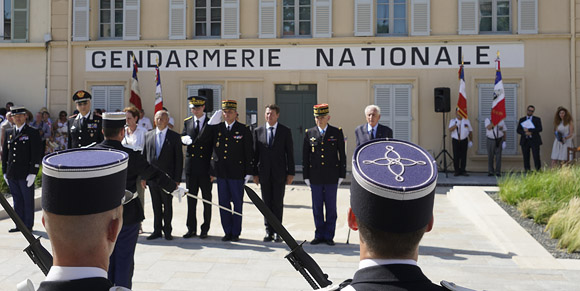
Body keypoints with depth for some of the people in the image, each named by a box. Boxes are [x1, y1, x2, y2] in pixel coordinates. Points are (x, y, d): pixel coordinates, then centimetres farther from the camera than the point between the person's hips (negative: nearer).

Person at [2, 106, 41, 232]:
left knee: (28, 201, 3)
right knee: (17, 200, 11)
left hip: (26, 174, -5)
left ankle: (28, 225, 11)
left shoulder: (33, 133, -3)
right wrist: (5, 172, 12)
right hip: (12, 175, 5)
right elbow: (5, 153, 17)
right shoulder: (8, 133, 13)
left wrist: (33, 173, -13)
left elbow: (36, 154, -8)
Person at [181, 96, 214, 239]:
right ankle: (191, 228, 17)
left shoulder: (211, 124, -2)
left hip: (205, 168, -3)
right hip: (191, 167, 3)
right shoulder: (187, 122, 10)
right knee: (191, 199, 8)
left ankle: (205, 229, 15)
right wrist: (184, 139, -12)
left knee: (207, 199, 5)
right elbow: (182, 138, 15)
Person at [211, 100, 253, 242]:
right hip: (221, 173, 3)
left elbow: (248, 152, -2)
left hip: (237, 173, -3)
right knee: (223, 203, 7)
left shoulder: (244, 130, -1)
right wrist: (212, 171, 5)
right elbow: (212, 149, 12)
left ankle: (236, 233, 14)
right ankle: (227, 232, 18)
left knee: (237, 203, 4)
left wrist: (248, 172, -6)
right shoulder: (216, 129, 8)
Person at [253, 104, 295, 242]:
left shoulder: (285, 131, 3)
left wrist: (291, 173, -3)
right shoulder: (258, 131, 8)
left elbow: (290, 153, 2)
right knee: (266, 203, 6)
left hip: (280, 173, -2)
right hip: (264, 173, 2)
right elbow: (255, 153, 7)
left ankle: (277, 231, 10)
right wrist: (255, 173, 2)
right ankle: (269, 231, 14)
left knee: (278, 203, 1)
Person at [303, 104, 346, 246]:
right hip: (315, 178, 2)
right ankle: (319, 235, 18)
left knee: (331, 207, 4)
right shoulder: (309, 134, 5)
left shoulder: (337, 133, 1)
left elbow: (342, 155, 2)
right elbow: (305, 156, 7)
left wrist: (341, 175, -2)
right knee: (317, 207, 7)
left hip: (332, 177, -1)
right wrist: (306, 176, 3)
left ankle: (329, 236, 13)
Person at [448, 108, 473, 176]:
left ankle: (463, 170, 9)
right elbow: (450, 129, -13)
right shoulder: (452, 121, 5)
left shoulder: (466, 121, 8)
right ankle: (457, 171, 6)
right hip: (455, 140, -1)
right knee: (456, 156, -2)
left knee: (463, 156, 1)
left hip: (464, 140, 1)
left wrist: (470, 140, 10)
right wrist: (456, 124, -25)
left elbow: (470, 131, 12)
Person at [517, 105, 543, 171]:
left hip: (534, 141, -1)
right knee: (526, 157, 0)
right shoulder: (522, 120, 13)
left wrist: (529, 130, -14)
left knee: (536, 156, -8)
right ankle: (527, 170, 4)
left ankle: (538, 170, -2)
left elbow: (540, 129, -6)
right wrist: (525, 133, -13)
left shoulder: (537, 119, 8)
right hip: (525, 141, 2)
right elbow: (518, 130, 5)